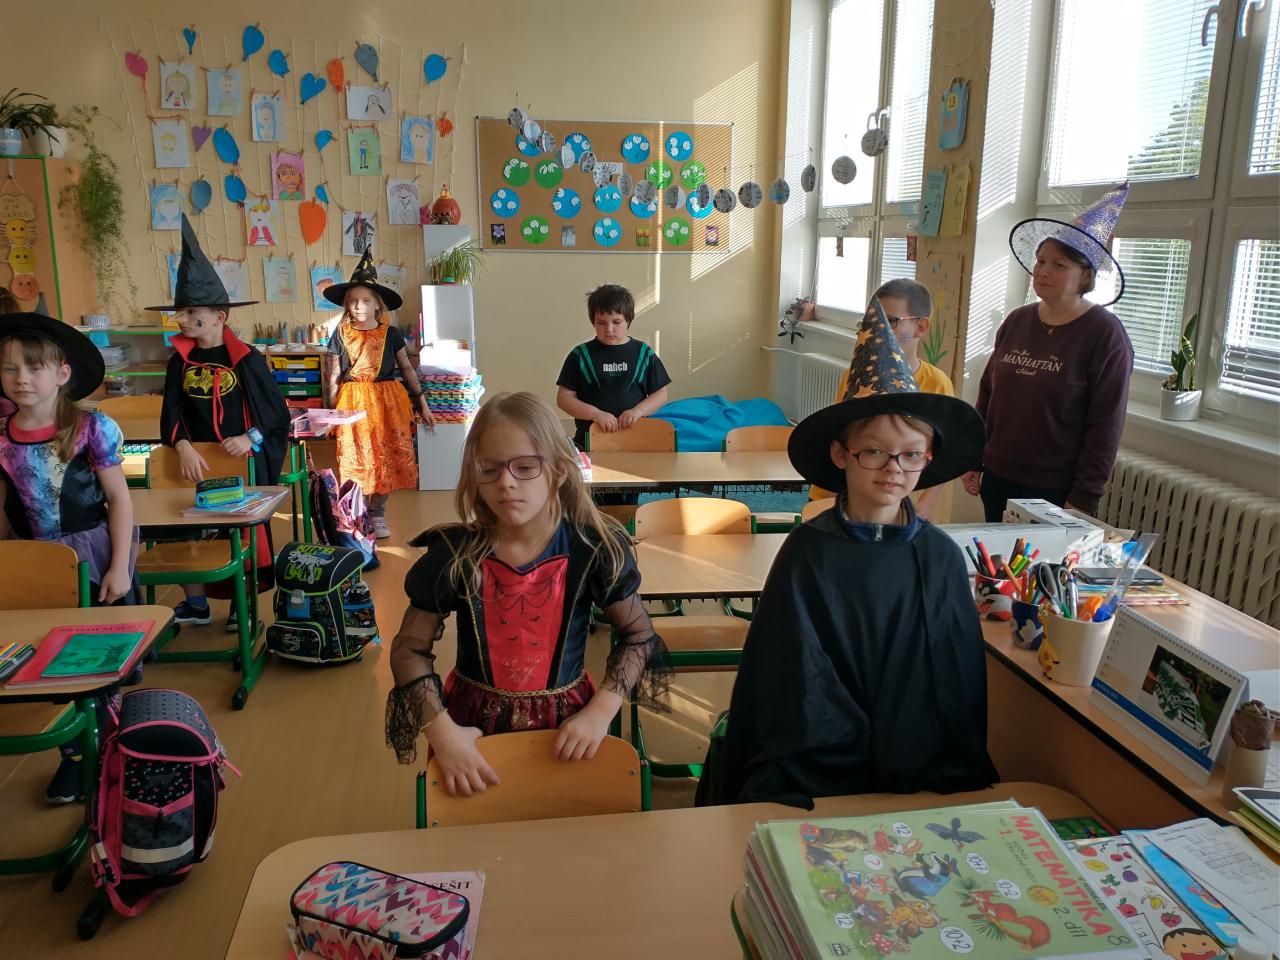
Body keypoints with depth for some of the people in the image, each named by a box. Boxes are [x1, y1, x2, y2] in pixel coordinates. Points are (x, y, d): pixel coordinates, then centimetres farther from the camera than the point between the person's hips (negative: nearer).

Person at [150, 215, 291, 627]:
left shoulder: (247, 359, -8)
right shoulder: (179, 362, 3)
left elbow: (276, 412, -6)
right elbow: (171, 415, 0)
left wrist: (251, 439, -20)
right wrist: (184, 448, -18)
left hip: (243, 461, -4)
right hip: (196, 461, 4)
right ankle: (196, 603, 22)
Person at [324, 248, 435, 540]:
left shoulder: (391, 334, 0)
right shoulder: (340, 335, 0)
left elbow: (407, 369, 7)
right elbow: (334, 376, 5)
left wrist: (422, 403, 6)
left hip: (387, 402, 1)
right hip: (352, 403, 0)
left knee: (385, 459, 3)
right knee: (357, 460, 2)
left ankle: (377, 514, 19)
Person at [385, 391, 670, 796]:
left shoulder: (594, 550, -14)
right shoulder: (454, 555, -13)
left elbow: (639, 635, -4)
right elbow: (410, 649, -5)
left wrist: (600, 712, -15)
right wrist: (441, 732, -18)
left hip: (566, 723, 0)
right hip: (474, 724, 0)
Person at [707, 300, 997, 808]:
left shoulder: (941, 556, 3)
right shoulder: (808, 552, -5)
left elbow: (960, 681, 8)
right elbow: (799, 684, -6)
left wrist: (954, 775, -4)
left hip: (926, 782, 2)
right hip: (821, 780, -2)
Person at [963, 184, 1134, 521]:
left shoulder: (1105, 334, -10)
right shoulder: (1016, 321, 5)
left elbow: (1105, 426, -12)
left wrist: (1082, 499, -14)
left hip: (1056, 490, -5)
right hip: (998, 477, 5)